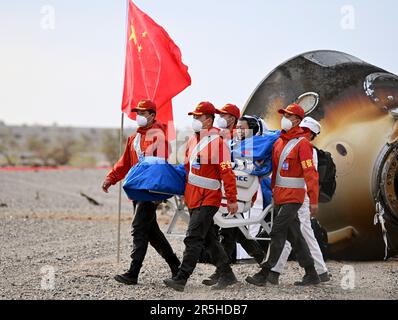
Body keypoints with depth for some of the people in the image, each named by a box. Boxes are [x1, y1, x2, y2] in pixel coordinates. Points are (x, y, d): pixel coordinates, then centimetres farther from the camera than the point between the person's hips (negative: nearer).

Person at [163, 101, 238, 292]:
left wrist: (232, 199, -17)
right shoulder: (193, 140, 12)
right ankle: (227, 275, 23)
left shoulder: (217, 141, -14)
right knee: (209, 240, 14)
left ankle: (181, 279, -12)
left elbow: (227, 172, -16)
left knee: (193, 239, -12)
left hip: (208, 200, -9)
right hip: (193, 198, 9)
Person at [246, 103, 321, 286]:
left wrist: (313, 200, -22)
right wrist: (273, 192, 20)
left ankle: (264, 274, -8)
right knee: (294, 235, 9)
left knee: (277, 233, -11)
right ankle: (311, 275, 15)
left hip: (293, 197, -9)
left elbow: (310, 173, -17)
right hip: (280, 196, 9)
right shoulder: (279, 142, 14)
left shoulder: (302, 143, -11)